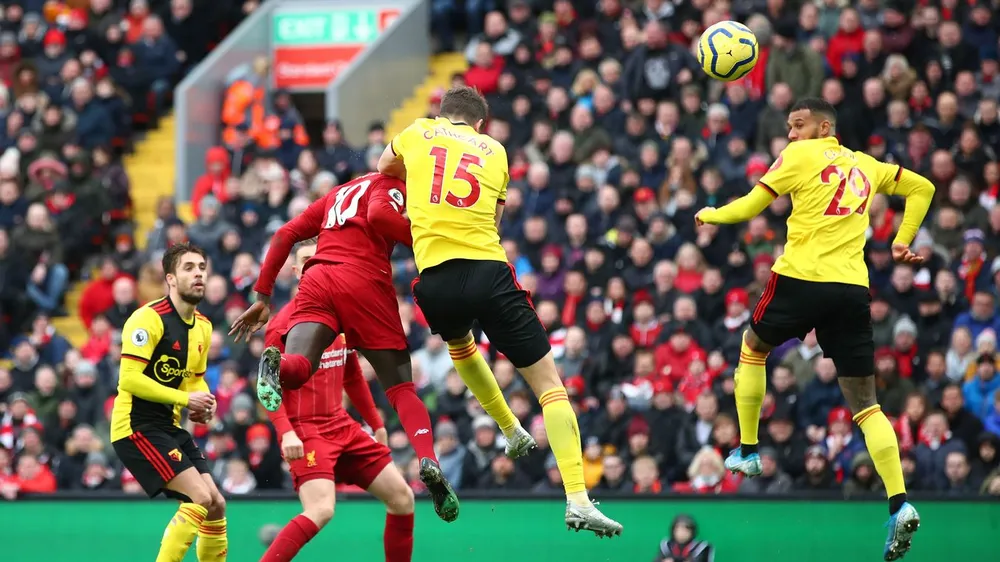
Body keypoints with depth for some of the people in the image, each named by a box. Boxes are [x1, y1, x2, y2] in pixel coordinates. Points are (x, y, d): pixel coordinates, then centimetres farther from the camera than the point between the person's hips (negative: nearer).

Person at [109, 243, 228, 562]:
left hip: (169, 427, 9)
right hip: (137, 426, -9)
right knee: (200, 497, -19)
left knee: (216, 505, 5)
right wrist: (185, 398, -22)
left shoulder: (203, 327, 11)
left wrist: (204, 404, 1)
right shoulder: (149, 319, -16)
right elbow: (129, 379, -23)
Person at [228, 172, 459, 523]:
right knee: (402, 388, 4)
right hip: (364, 281, -4)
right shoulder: (391, 184, 14)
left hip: (317, 279, 4)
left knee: (297, 367, -15)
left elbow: (285, 234, 27)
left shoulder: (338, 194, 33)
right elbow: (378, 215, -10)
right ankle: (428, 461, -18)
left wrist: (263, 297, 27)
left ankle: (276, 365, -50)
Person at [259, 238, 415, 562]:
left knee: (402, 498, 7)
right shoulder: (284, 323, -9)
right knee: (321, 510, -27)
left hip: (343, 427, 8)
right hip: (305, 431, -8)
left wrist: (376, 423, 23)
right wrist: (286, 432, -25)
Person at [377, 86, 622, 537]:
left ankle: (511, 432, 44)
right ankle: (578, 499, -11)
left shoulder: (416, 133, 16)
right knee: (549, 382, 3)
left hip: (435, 279, 1)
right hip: (488, 272, -1)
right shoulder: (494, 151, 17)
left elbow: (385, 168, 39)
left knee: (459, 344, 38)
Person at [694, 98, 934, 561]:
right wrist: (902, 242, 24)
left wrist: (709, 215, 20)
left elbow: (750, 207, 2)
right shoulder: (866, 165, 19)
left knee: (753, 348, 27)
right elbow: (921, 188, 27)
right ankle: (899, 503, -14)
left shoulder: (801, 156, 2)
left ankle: (747, 452, 27)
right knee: (865, 404, 2)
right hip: (853, 289, 4)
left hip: (801, 279, -4)